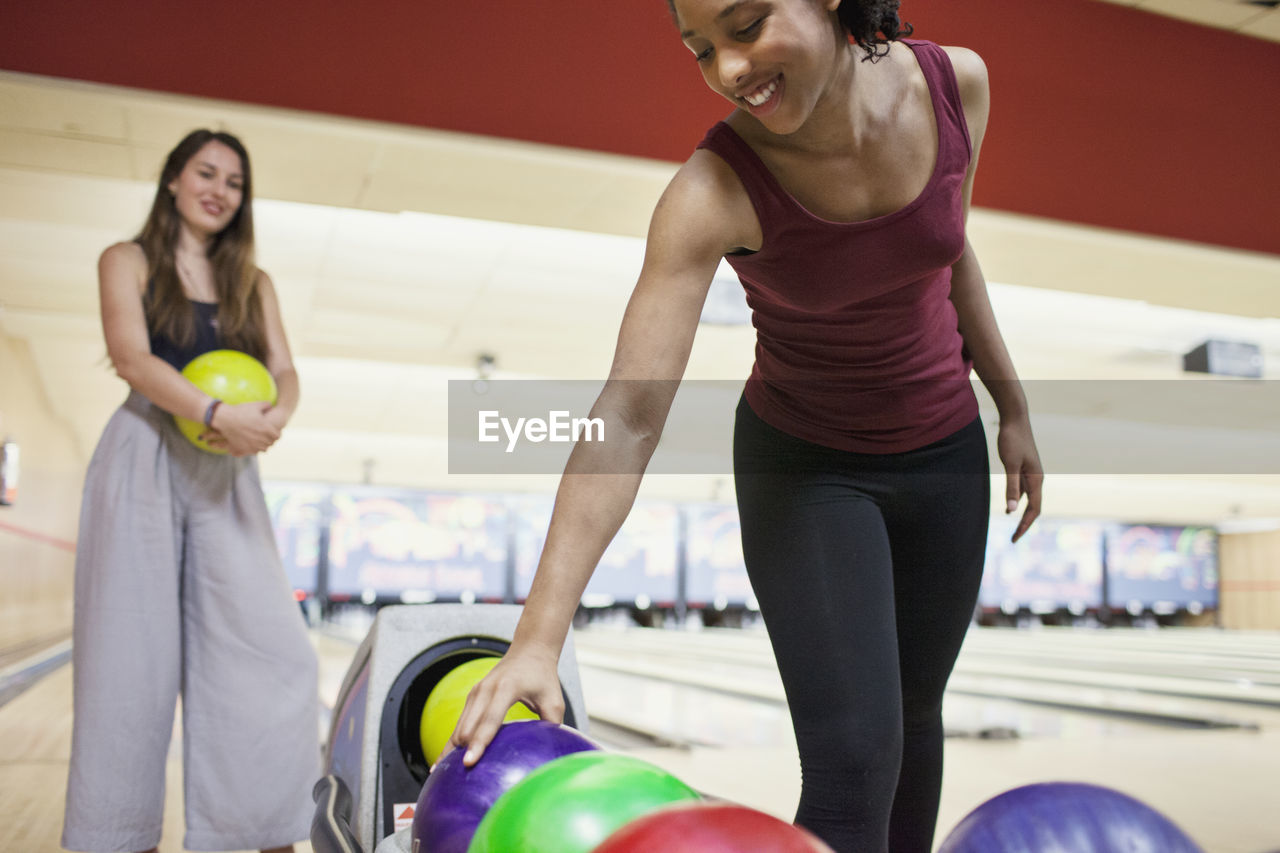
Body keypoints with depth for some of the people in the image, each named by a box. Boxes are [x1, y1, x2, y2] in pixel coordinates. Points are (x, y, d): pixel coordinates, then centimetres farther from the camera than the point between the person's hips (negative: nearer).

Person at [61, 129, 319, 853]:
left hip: (226, 473, 3)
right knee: (133, 654, 1)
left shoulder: (252, 282, 16)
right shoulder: (129, 261, 6)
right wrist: (216, 413, -25)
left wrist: (277, 416, -19)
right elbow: (132, 357, -10)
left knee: (270, 651, -5)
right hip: (144, 463, -3)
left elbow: (284, 371, 5)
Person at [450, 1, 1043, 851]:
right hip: (804, 468, -4)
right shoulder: (714, 193, -28)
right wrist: (538, 639, -39)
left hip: (944, 452, 4)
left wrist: (1012, 406, 12)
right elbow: (627, 420, -34)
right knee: (852, 763, -12)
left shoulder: (957, 82, -14)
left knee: (914, 712, 19)